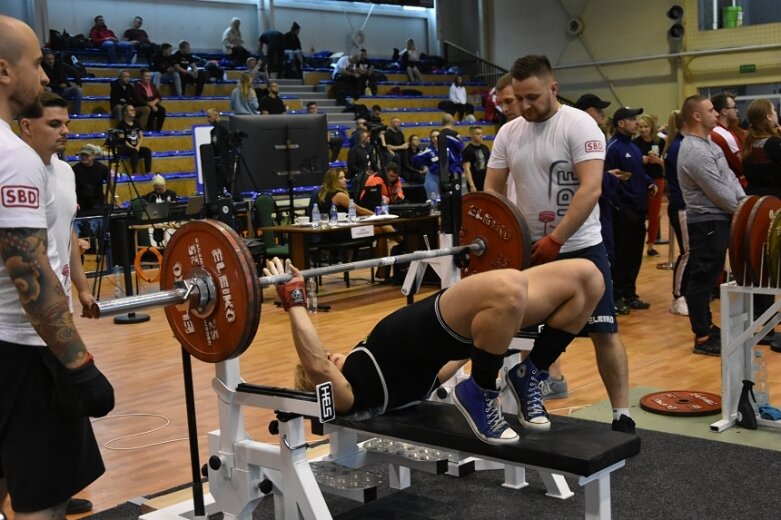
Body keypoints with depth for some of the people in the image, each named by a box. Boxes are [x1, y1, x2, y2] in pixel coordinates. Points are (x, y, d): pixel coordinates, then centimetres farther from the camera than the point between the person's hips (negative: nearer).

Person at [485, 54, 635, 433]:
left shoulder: (579, 125, -13)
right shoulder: (508, 133, 4)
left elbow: (591, 188, -22)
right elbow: (491, 190, 7)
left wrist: (556, 239, -27)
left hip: (580, 248, -5)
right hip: (529, 249, 5)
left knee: (603, 330, -4)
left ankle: (622, 415, 4)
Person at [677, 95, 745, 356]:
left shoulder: (709, 144, 14)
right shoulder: (695, 152, -20)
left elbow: (730, 178, 14)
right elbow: (719, 193, -18)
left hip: (719, 218, 10)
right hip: (707, 221, -10)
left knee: (709, 276, 16)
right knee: (703, 278, -4)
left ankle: (707, 327, 26)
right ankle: (703, 338, 2)